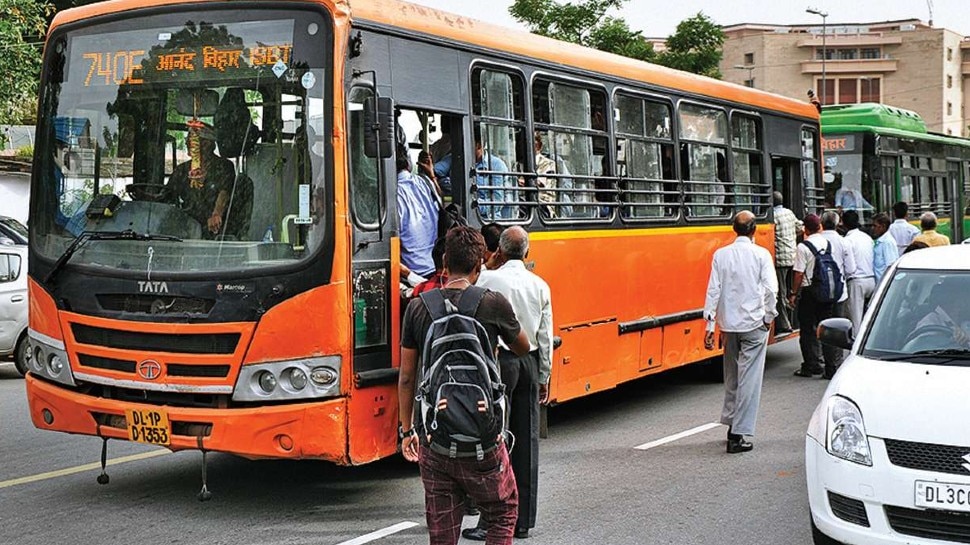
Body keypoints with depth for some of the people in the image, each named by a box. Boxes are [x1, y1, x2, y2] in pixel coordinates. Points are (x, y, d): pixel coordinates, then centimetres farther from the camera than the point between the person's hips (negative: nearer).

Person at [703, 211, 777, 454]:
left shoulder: (721, 255, 2)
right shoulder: (761, 254, -6)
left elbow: (714, 291, 0)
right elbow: (771, 289, -12)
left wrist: (710, 325, 3)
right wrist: (769, 317, 2)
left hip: (729, 324, 4)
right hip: (754, 324, -4)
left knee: (731, 376, 18)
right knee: (749, 378, -2)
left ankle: (731, 422, 26)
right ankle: (737, 435, -5)